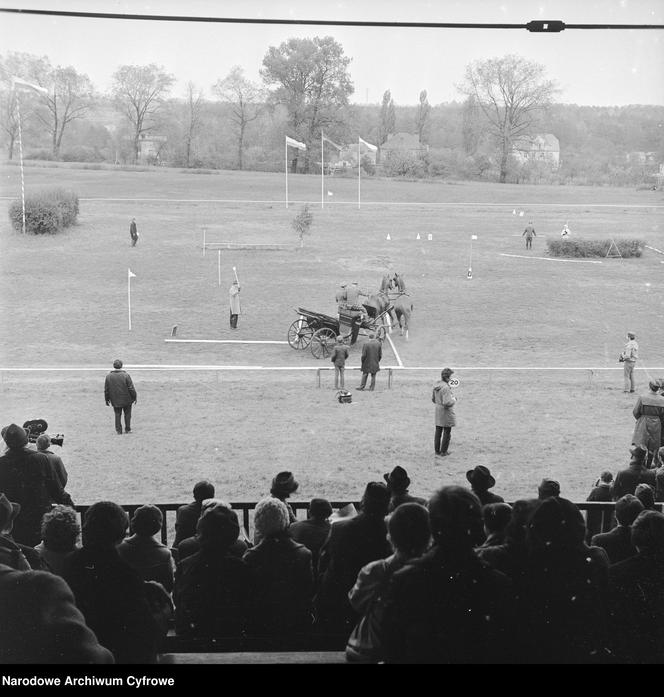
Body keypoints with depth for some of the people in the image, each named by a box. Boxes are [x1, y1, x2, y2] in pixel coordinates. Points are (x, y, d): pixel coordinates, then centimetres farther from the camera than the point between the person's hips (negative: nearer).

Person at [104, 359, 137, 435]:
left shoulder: (108, 376, -4)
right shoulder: (126, 375, -14)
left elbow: (106, 390, 2)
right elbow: (131, 388, -11)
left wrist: (107, 399, 13)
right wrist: (134, 397, 0)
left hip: (115, 401, 2)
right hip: (126, 400, -2)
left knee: (117, 415, 11)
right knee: (127, 414, 13)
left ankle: (118, 430, 10)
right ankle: (127, 429, 19)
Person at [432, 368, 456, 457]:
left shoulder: (436, 386, 2)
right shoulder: (446, 388, -25)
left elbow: (433, 399, 14)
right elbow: (447, 403, -28)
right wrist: (454, 400, -11)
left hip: (438, 412, 8)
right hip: (446, 413, -8)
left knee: (438, 432, 16)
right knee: (447, 432, 6)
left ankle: (437, 450, 25)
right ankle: (443, 451, 14)